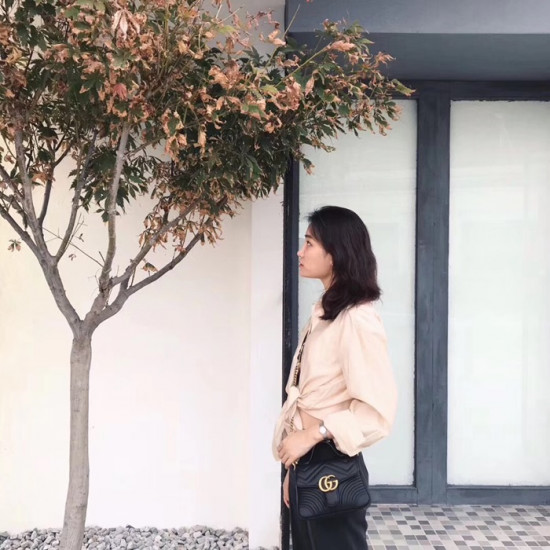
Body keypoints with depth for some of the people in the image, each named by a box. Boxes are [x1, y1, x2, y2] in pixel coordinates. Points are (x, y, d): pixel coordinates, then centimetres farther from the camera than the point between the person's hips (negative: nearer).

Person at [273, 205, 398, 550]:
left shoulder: (357, 319, -17)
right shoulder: (324, 313, 10)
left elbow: (378, 412, -22)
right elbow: (310, 397, 10)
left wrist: (313, 435, -19)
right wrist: (294, 468, 10)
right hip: (307, 465, 8)